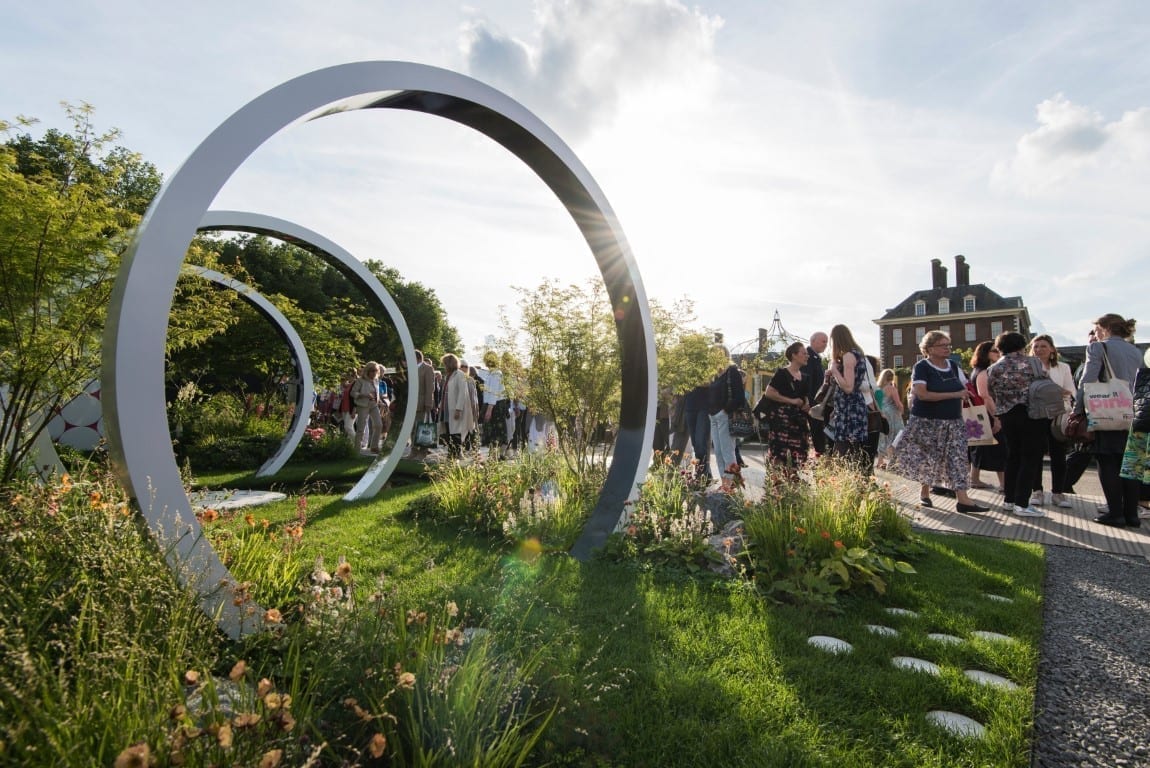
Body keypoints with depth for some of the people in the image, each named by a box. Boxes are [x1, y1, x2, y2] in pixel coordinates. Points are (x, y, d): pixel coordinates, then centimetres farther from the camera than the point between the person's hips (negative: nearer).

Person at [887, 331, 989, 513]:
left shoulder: (953, 366, 10)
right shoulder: (922, 367, -9)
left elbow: (966, 388, 18)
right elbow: (922, 394, -21)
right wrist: (954, 395, -21)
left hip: (954, 422, 5)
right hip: (927, 422, -5)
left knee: (958, 458, -1)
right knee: (927, 459, 5)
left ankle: (962, 498, -1)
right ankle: (924, 492, 23)